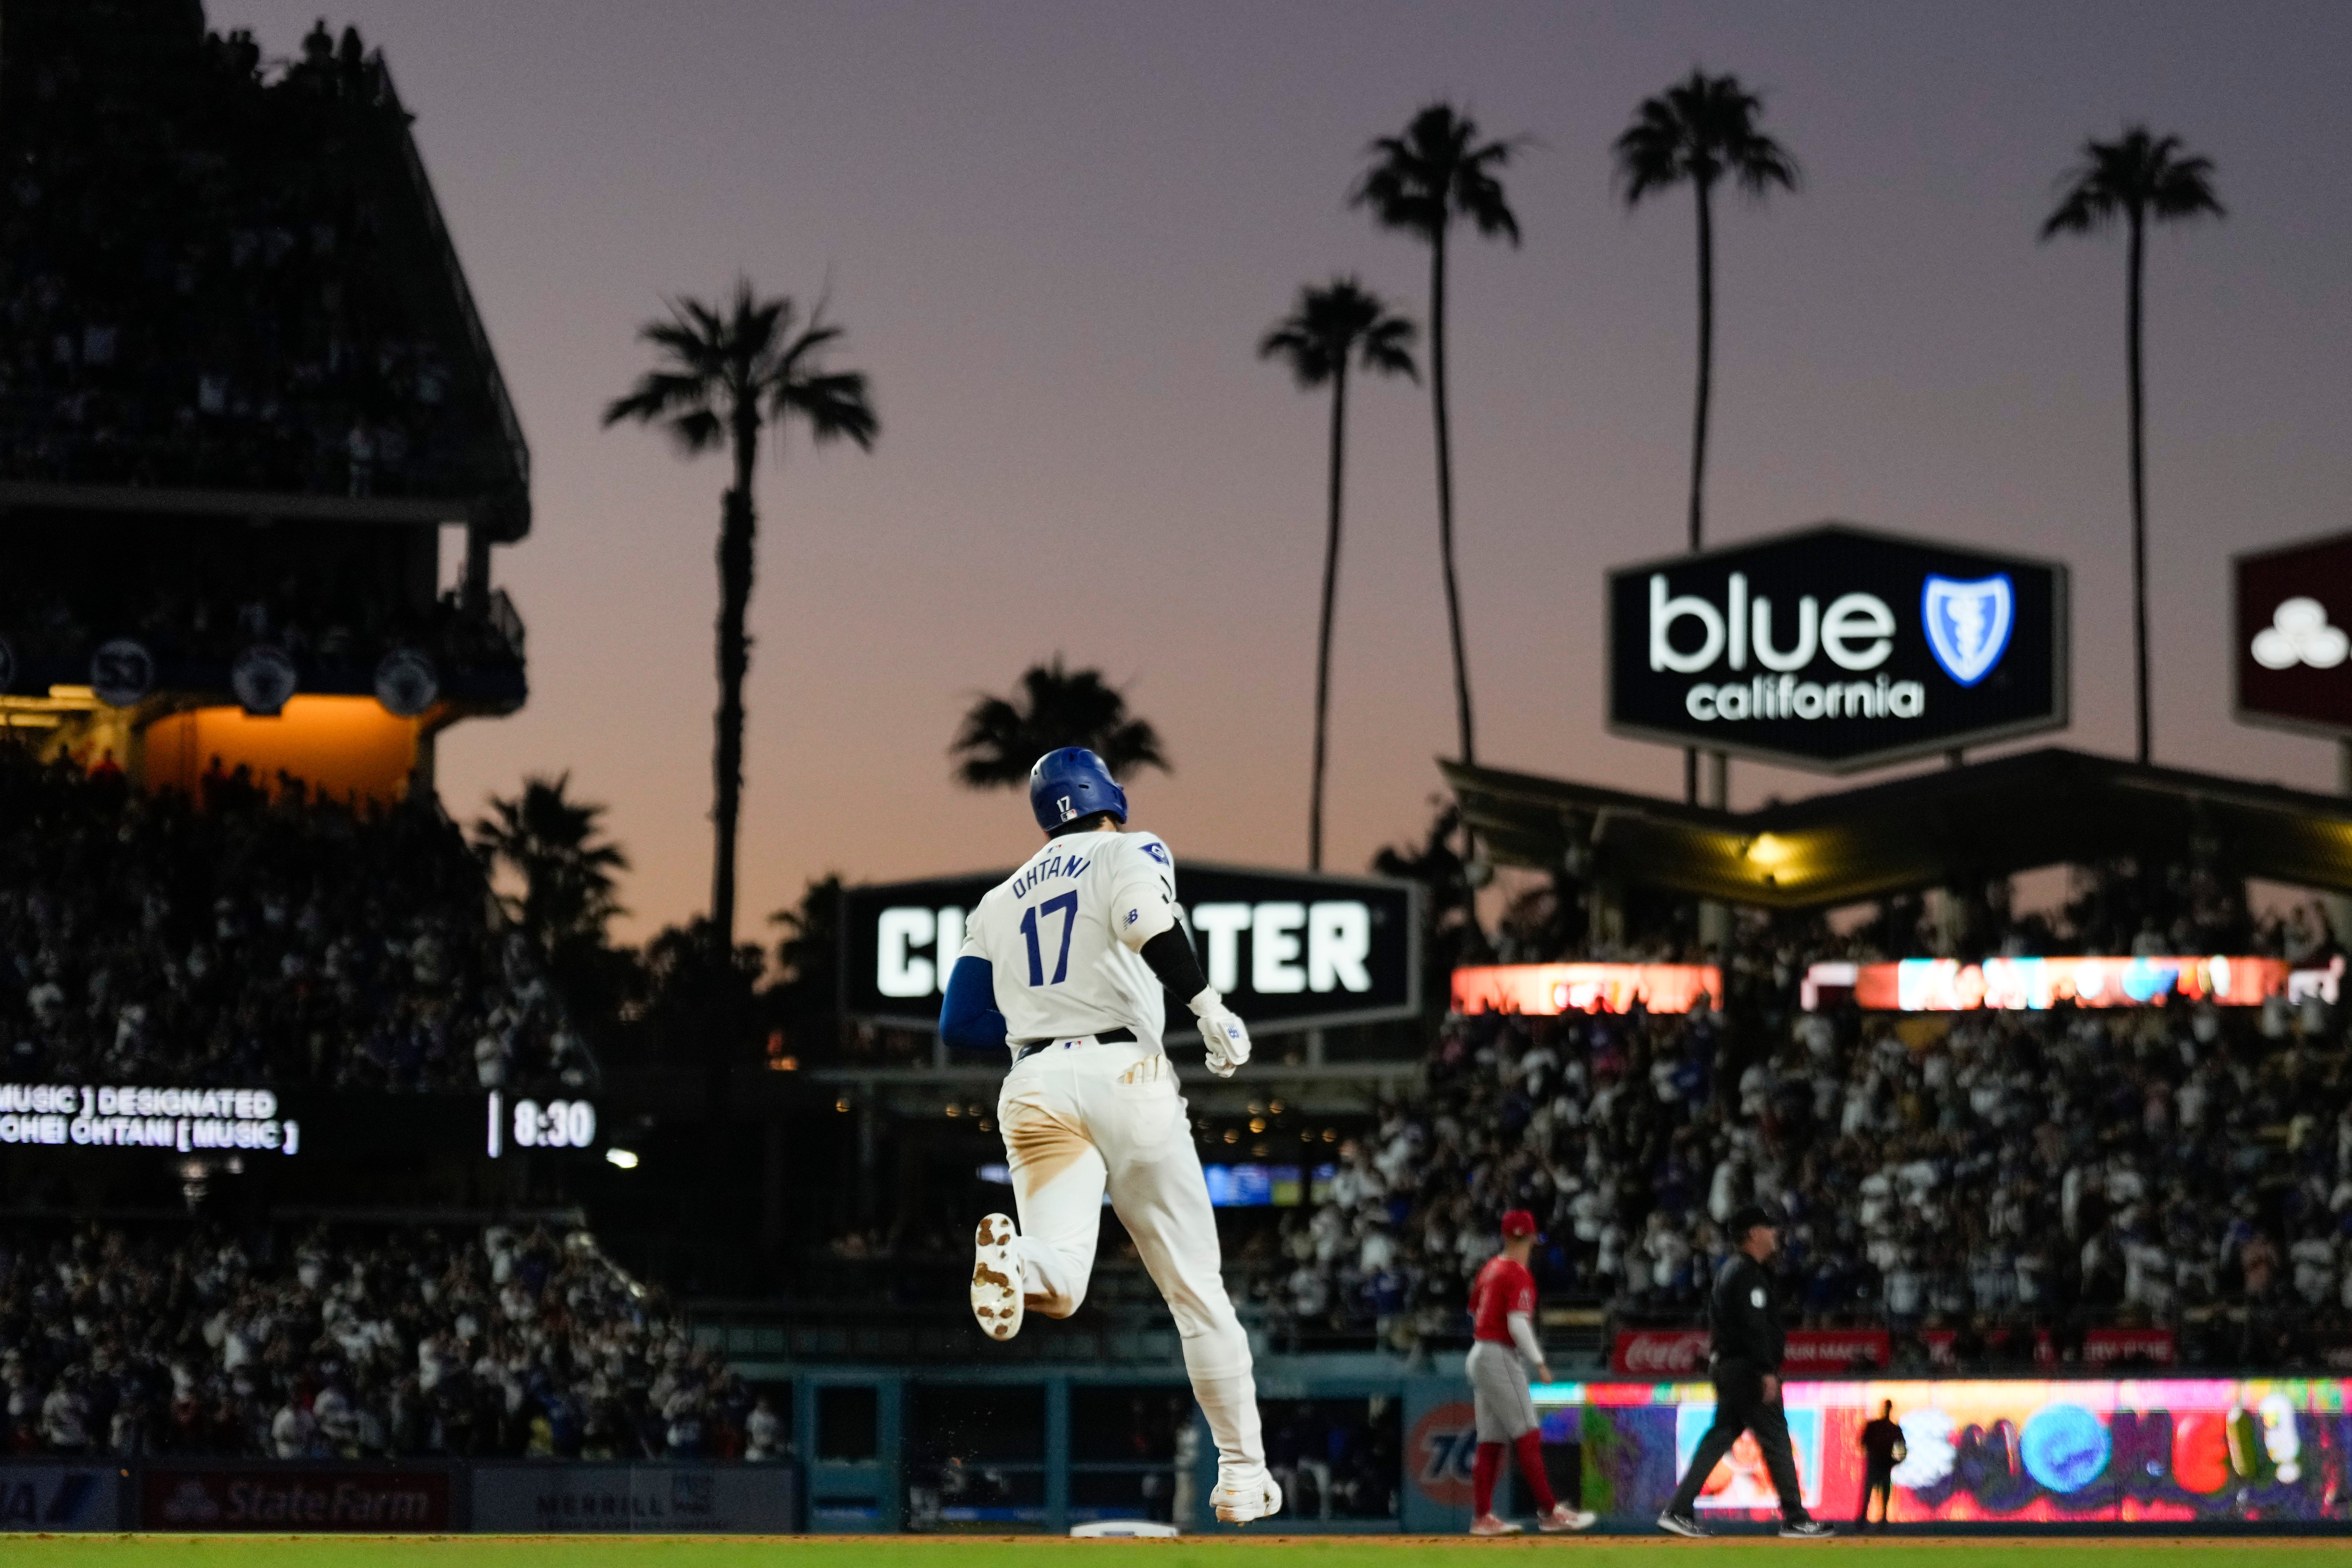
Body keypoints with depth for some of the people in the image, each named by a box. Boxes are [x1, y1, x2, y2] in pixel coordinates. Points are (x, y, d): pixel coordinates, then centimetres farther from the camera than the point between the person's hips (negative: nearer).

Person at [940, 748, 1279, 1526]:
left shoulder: (998, 903, 25)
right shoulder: (1131, 851, 11)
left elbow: (958, 1023, 22)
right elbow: (1145, 916, -13)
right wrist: (1208, 1005, -14)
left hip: (1034, 1085, 3)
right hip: (1123, 1073, -3)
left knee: (1059, 1286, -10)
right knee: (1195, 1286, 7)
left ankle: (1011, 1258, -46)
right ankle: (1243, 1475, 10)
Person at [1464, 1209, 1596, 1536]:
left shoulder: (1491, 1268, 12)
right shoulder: (1518, 1275, -14)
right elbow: (1518, 1324, -21)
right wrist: (1539, 1362, -17)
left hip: (1479, 1356, 9)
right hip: (1501, 1358, -9)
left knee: (1490, 1443, 9)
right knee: (1528, 1438, -10)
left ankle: (1482, 1517, 7)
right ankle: (1550, 1512, -13)